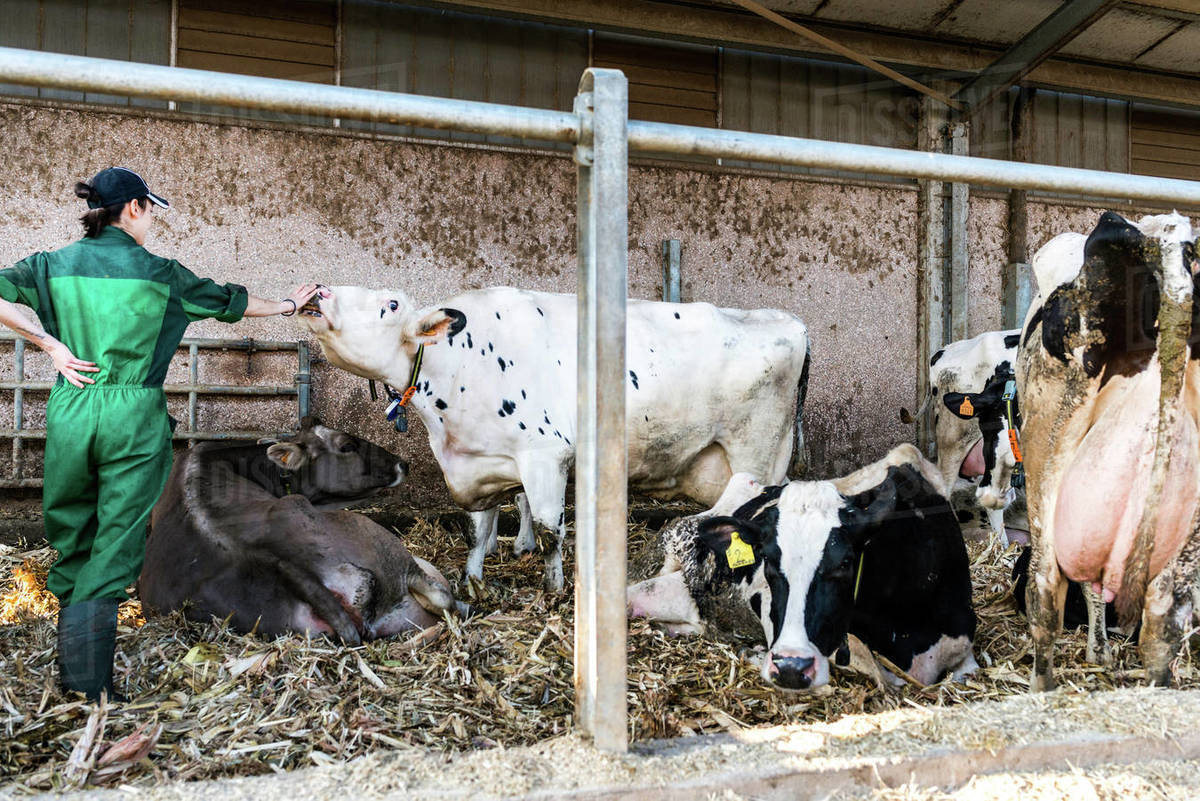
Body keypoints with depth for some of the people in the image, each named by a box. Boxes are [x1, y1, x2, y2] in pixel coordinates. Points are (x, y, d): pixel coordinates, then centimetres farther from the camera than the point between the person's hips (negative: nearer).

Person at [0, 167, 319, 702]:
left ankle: (71, 671, 24)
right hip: (134, 417, -3)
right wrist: (290, 304, 27)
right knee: (115, 545, 1)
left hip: (70, 411, 3)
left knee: (70, 542, 16)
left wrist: (50, 344, 1)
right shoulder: (158, 273, 0)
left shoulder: (54, 264, 6)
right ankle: (91, 689, -1)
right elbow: (230, 302, 12)